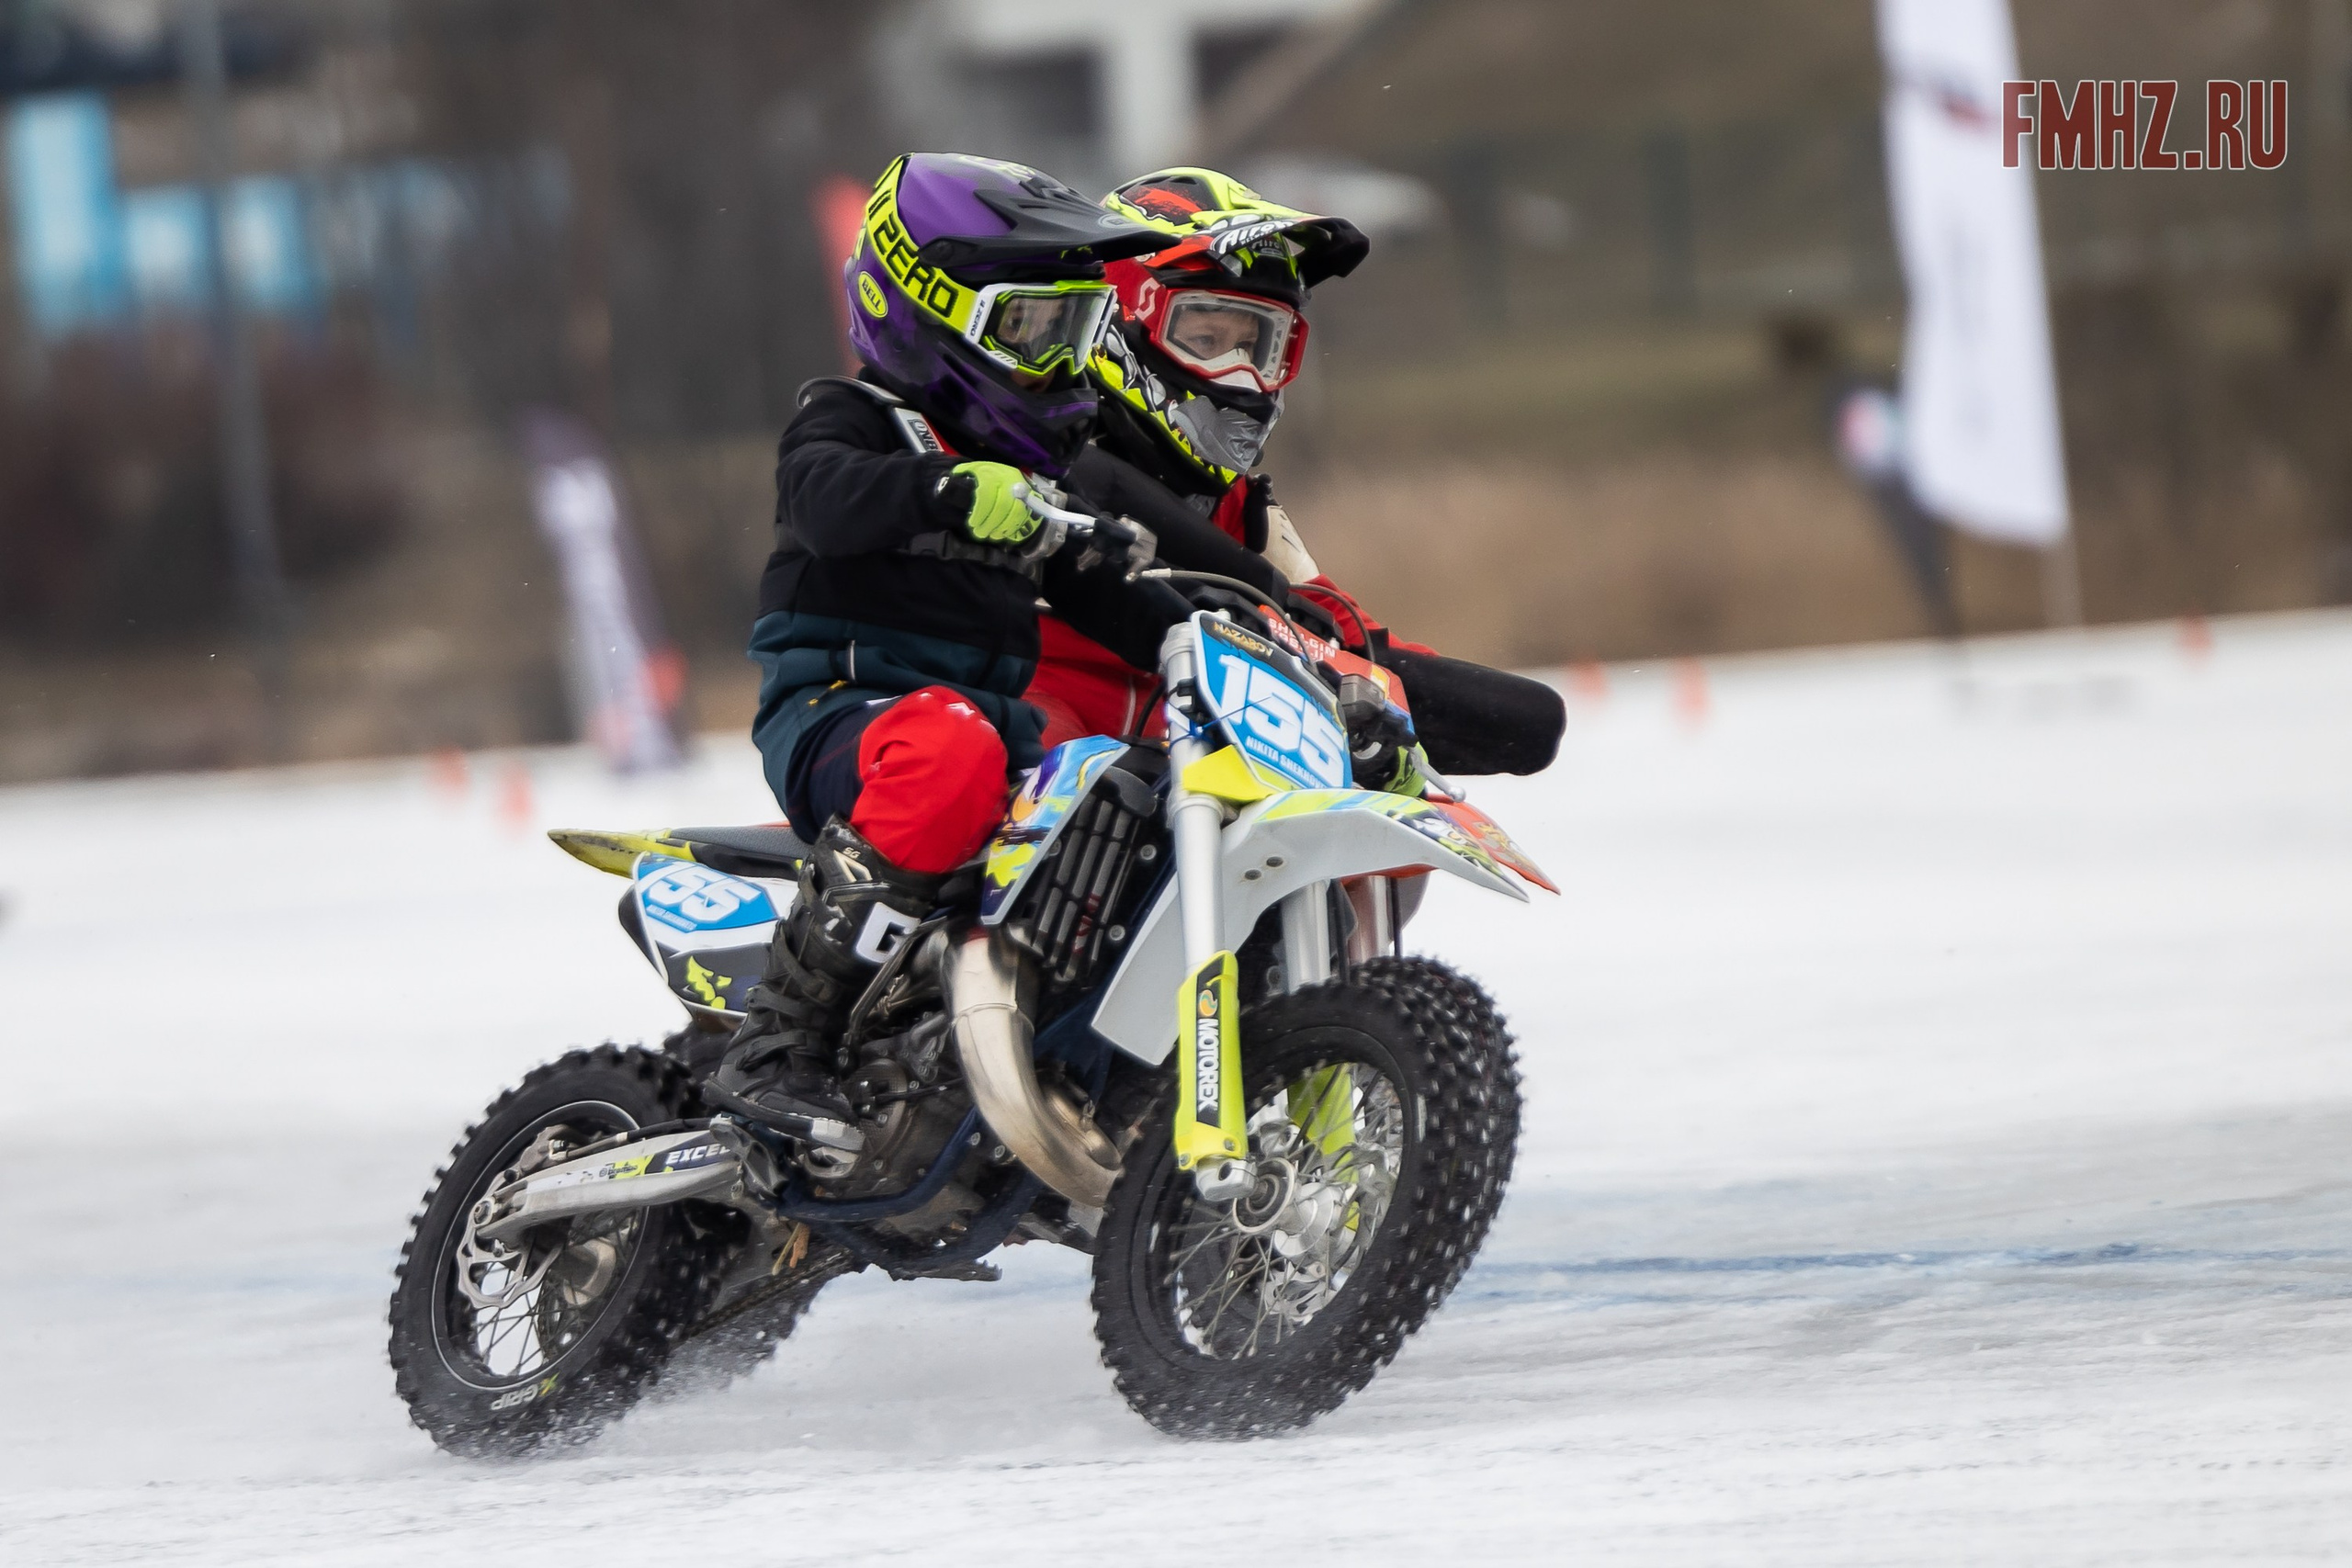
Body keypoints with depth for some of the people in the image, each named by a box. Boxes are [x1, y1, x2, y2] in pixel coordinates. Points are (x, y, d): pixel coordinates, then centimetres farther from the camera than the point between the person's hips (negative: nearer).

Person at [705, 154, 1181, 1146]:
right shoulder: (849, 418, 0)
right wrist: (954, 493, -41)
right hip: (835, 715, -8)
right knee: (948, 754, -42)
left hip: (993, 714, 8)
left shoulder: (1031, 468, 25)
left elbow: (1098, 598, 30)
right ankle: (773, 1049, -38)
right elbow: (827, 497, -23)